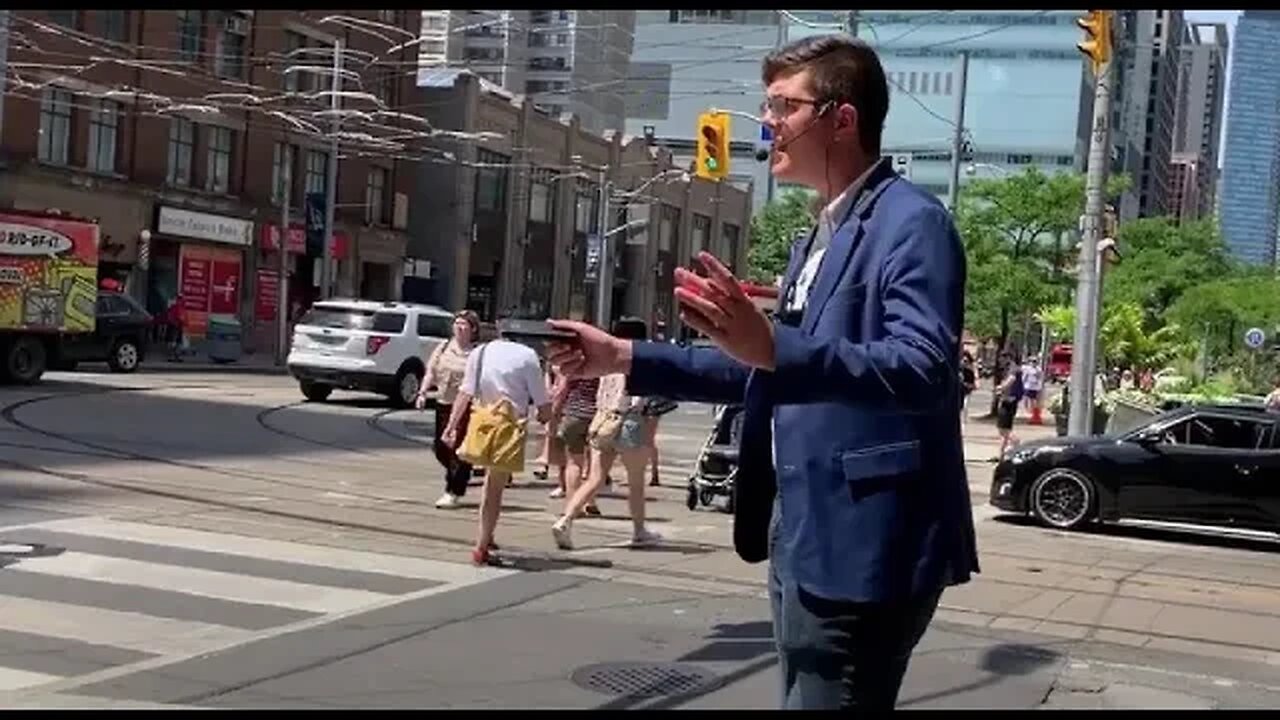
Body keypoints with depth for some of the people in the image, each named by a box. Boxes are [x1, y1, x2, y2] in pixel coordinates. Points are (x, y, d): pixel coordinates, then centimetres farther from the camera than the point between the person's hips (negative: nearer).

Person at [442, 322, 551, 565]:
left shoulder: (479, 353, 5)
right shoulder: (527, 355, -5)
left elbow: (465, 393, -2)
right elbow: (542, 402, -4)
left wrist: (452, 426, -2)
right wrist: (546, 415, 16)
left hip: (482, 419, 4)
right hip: (510, 424, -3)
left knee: (493, 480, 19)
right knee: (496, 488, 3)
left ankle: (485, 537, 17)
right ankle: (482, 546, 5)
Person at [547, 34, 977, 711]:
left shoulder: (911, 222, -13)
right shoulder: (820, 235, 17)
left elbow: (921, 370, -28)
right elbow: (767, 372, 22)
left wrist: (774, 346, -41)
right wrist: (624, 358, 17)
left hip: (861, 547, -10)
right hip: (803, 537, 10)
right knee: (803, 699, 18)